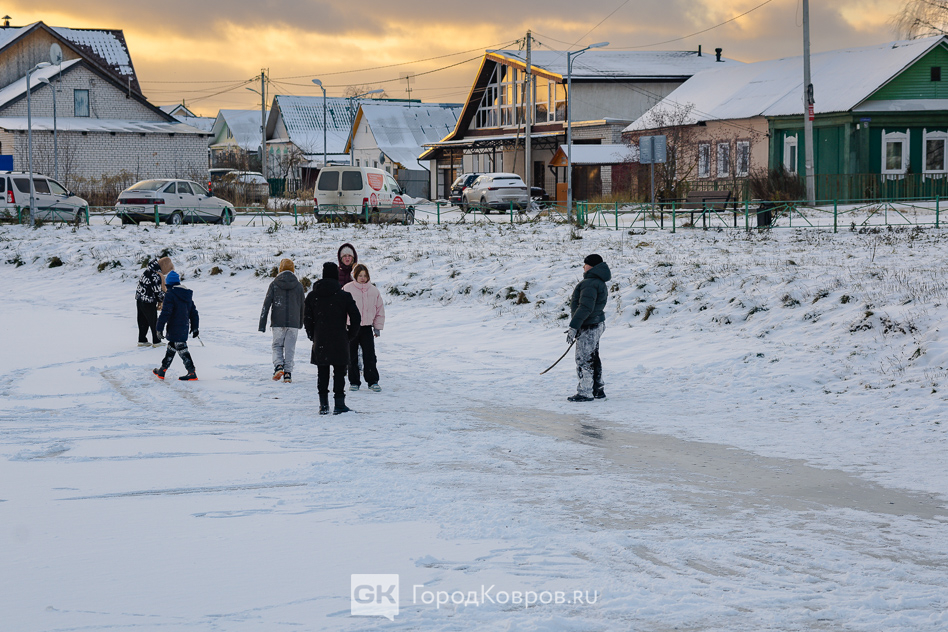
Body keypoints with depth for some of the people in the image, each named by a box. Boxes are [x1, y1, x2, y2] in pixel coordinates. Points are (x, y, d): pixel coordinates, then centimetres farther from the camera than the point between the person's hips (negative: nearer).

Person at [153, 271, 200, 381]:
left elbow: (165, 313, -17)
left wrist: (159, 328, -13)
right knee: (171, 348, 17)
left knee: (181, 349, -5)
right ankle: (162, 371, 25)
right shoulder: (188, 295, 11)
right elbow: (194, 312, 16)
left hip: (175, 329, -8)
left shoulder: (170, 294, -13)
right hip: (184, 327, 8)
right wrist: (194, 328, 23)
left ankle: (192, 373, -7)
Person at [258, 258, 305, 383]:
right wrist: (300, 323, 20)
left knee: (277, 346, 12)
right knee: (290, 348, 6)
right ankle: (288, 373, 0)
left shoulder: (274, 284, -2)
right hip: (293, 323, 1)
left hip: (277, 322, 0)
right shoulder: (298, 285, 1)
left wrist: (262, 324, -2)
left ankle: (278, 366, -10)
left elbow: (266, 305, -4)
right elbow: (301, 306, 8)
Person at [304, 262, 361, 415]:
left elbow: (307, 319, 3)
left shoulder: (312, 296, 2)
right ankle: (339, 404, 1)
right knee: (339, 372, 4)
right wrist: (350, 336, 7)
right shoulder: (344, 296, -5)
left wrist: (313, 336, 14)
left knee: (322, 373, 10)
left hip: (320, 342, 2)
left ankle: (323, 405, 9)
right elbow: (356, 317, -5)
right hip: (340, 342, -2)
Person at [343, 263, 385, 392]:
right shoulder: (347, 289, -3)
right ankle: (354, 381, 13)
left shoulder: (373, 290, 5)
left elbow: (380, 310, 12)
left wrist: (378, 327, 8)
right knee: (352, 356, 5)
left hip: (367, 328, 2)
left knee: (370, 356, -2)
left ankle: (373, 381, 5)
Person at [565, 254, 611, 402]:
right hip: (597, 324, 11)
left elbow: (585, 308, -27)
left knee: (584, 360, -4)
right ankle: (598, 390, 25)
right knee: (593, 358, 18)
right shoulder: (600, 283, 14)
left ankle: (585, 392, 1)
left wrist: (574, 327, -26)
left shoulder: (589, 284, -21)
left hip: (588, 327, -11)